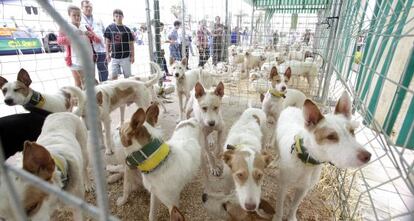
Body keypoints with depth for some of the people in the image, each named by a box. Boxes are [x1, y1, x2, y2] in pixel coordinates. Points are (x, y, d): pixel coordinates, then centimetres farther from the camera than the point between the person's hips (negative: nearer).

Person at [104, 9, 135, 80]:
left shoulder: (126, 29, -1)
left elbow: (131, 43, 2)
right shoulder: (110, 28, 2)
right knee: (114, 76, 7)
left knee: (127, 75, 7)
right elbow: (107, 42, 8)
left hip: (125, 56, -1)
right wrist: (107, 54, 3)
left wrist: (132, 56, -1)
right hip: (114, 56, 2)